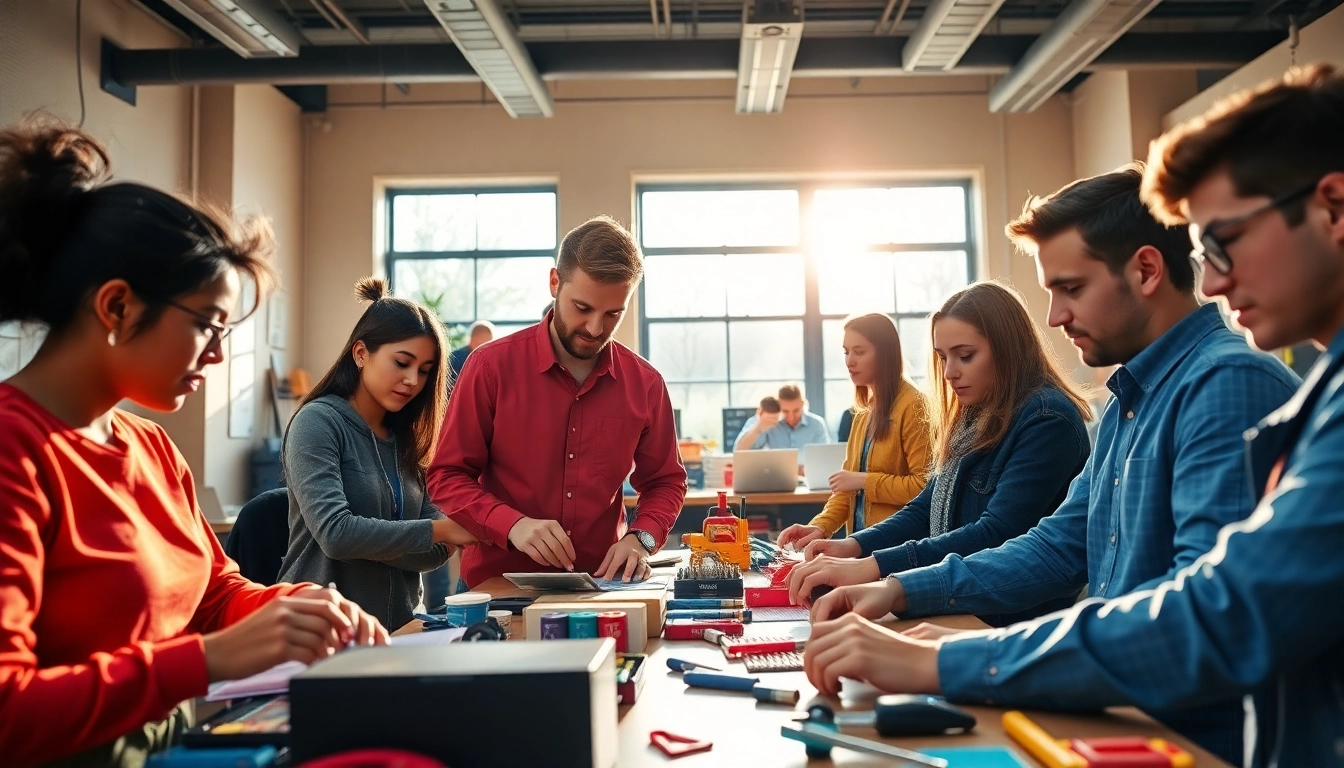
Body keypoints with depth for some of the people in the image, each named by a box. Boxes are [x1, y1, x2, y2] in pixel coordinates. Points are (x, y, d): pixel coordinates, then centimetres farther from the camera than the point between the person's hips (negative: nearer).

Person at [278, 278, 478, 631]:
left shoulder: (407, 440, 11)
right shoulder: (317, 421, -6)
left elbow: (435, 551, 5)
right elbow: (335, 533, -18)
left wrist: (365, 543, -13)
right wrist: (440, 529, -15)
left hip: (398, 628, 6)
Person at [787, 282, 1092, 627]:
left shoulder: (1049, 420, -14)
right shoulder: (972, 420, 11)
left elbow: (997, 534, -23)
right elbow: (928, 509, 13)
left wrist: (873, 566, -29)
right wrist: (855, 546, -5)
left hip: (1025, 630, -7)